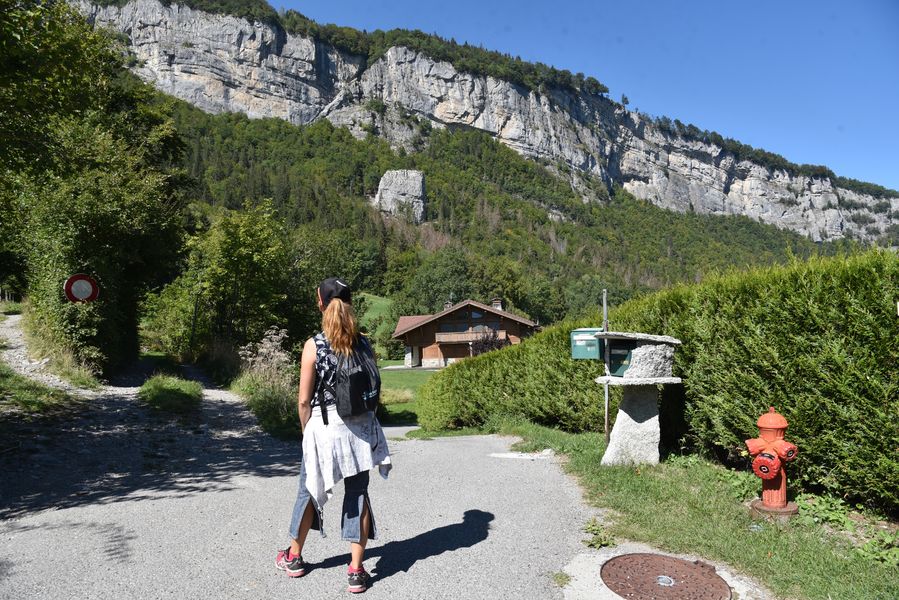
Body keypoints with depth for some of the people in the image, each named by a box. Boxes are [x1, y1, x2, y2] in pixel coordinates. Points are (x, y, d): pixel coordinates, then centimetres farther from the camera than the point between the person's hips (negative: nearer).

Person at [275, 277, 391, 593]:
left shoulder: (314, 345, -11)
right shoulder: (364, 344, -3)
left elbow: (304, 400, -8)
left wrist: (307, 432, 7)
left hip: (324, 427, -2)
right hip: (360, 428, 2)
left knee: (309, 490, 17)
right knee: (358, 494, 10)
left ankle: (294, 557, 37)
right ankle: (356, 570, 12)